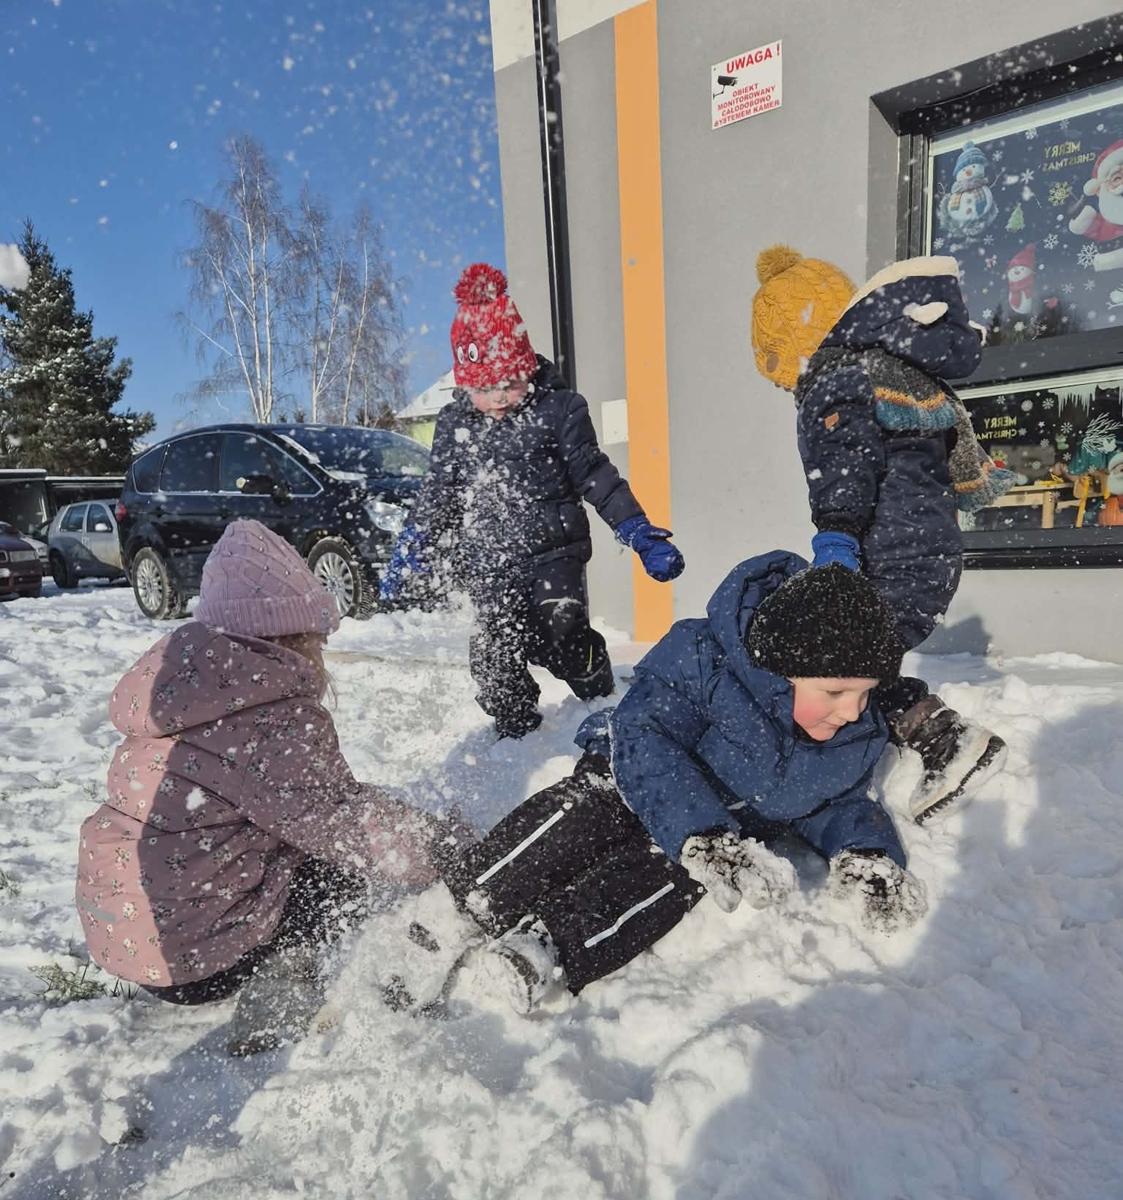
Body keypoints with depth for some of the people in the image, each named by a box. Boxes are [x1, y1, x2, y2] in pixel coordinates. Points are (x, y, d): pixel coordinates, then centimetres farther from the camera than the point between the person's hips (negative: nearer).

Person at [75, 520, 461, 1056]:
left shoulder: (182, 677, 4)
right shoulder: (275, 711, -23)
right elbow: (342, 822, -24)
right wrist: (446, 846, -10)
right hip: (194, 957, -8)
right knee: (347, 859, 7)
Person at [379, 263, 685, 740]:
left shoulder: (559, 409, -2)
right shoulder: (453, 423, 7)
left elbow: (595, 477, 1)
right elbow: (438, 496, 16)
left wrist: (640, 534, -6)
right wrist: (410, 555, 15)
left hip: (553, 552, -3)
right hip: (489, 566, 3)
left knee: (561, 639, -16)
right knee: (494, 656, 1)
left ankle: (601, 700, 14)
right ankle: (516, 730, 23)